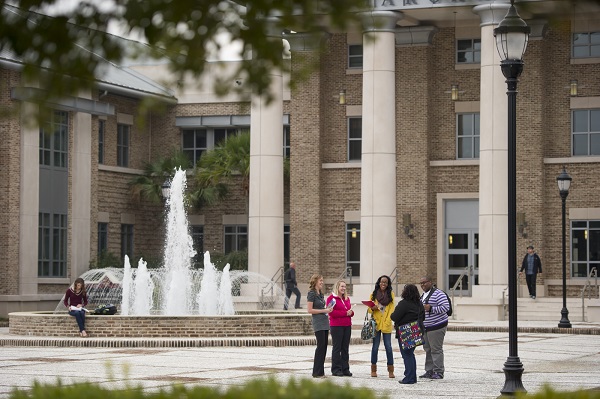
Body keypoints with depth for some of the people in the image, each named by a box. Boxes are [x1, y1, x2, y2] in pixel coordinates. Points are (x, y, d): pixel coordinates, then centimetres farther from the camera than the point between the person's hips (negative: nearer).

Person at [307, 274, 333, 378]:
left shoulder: (321, 294, 17)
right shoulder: (311, 293, -8)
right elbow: (310, 310, -13)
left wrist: (328, 309, 5)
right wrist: (324, 310, -14)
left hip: (325, 322, 8)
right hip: (318, 323, -8)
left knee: (324, 346, 6)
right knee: (321, 346, -10)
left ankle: (320, 371, 10)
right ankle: (317, 372, -5)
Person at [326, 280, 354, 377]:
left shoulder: (347, 298, 17)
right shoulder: (331, 298, -5)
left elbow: (350, 311, 20)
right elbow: (332, 312, -14)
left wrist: (351, 312, -5)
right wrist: (345, 313, -16)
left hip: (347, 326, 7)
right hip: (336, 326, -7)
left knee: (345, 348, 8)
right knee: (337, 348, -3)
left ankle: (345, 368, 13)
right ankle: (336, 369, 0)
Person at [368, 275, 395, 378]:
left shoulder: (391, 294, 6)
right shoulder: (373, 294, 8)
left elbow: (391, 309, 3)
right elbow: (369, 309, 12)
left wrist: (387, 322, -7)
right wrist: (373, 308, -11)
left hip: (386, 325, -1)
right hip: (376, 324, 1)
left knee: (388, 347, -2)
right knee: (375, 347, 1)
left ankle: (391, 371, 2)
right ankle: (373, 369, 8)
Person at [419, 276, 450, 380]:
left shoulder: (438, 294, -12)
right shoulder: (423, 295, 18)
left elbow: (446, 307, -20)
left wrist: (431, 309, -25)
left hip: (437, 327, -9)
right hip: (425, 327, 9)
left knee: (436, 350, -8)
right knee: (428, 349, 11)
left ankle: (439, 372, -4)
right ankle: (429, 371, 18)